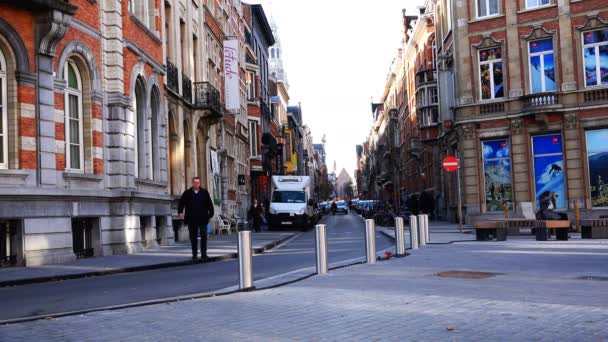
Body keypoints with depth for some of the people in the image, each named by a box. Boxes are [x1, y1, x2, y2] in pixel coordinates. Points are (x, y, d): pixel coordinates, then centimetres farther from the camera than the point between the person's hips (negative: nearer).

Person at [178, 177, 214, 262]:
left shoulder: (204, 192, 7)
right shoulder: (187, 193, 6)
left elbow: (209, 204, 8)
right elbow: (181, 203, 5)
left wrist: (211, 213, 2)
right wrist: (180, 212, -9)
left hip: (203, 219, 0)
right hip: (191, 219, 0)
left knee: (203, 236, -4)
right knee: (193, 237, 8)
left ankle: (204, 254, -1)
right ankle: (194, 254, 18)